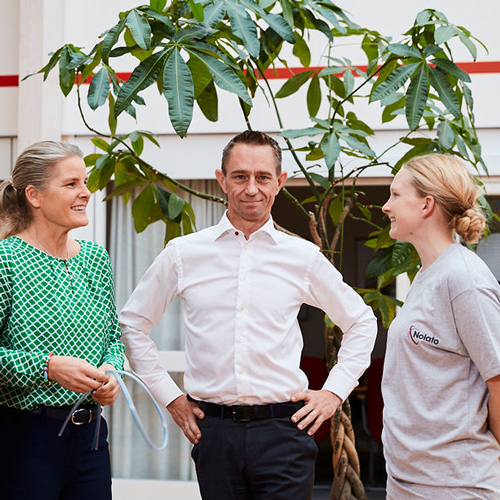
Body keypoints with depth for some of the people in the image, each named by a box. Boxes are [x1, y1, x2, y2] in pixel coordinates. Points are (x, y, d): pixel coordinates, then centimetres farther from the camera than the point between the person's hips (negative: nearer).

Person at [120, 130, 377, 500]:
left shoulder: (304, 257, 4)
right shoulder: (184, 254, 4)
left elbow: (361, 321, 17)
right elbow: (133, 322, 15)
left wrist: (335, 391, 8)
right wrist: (169, 395, 9)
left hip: (282, 429, 0)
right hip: (214, 430, 1)